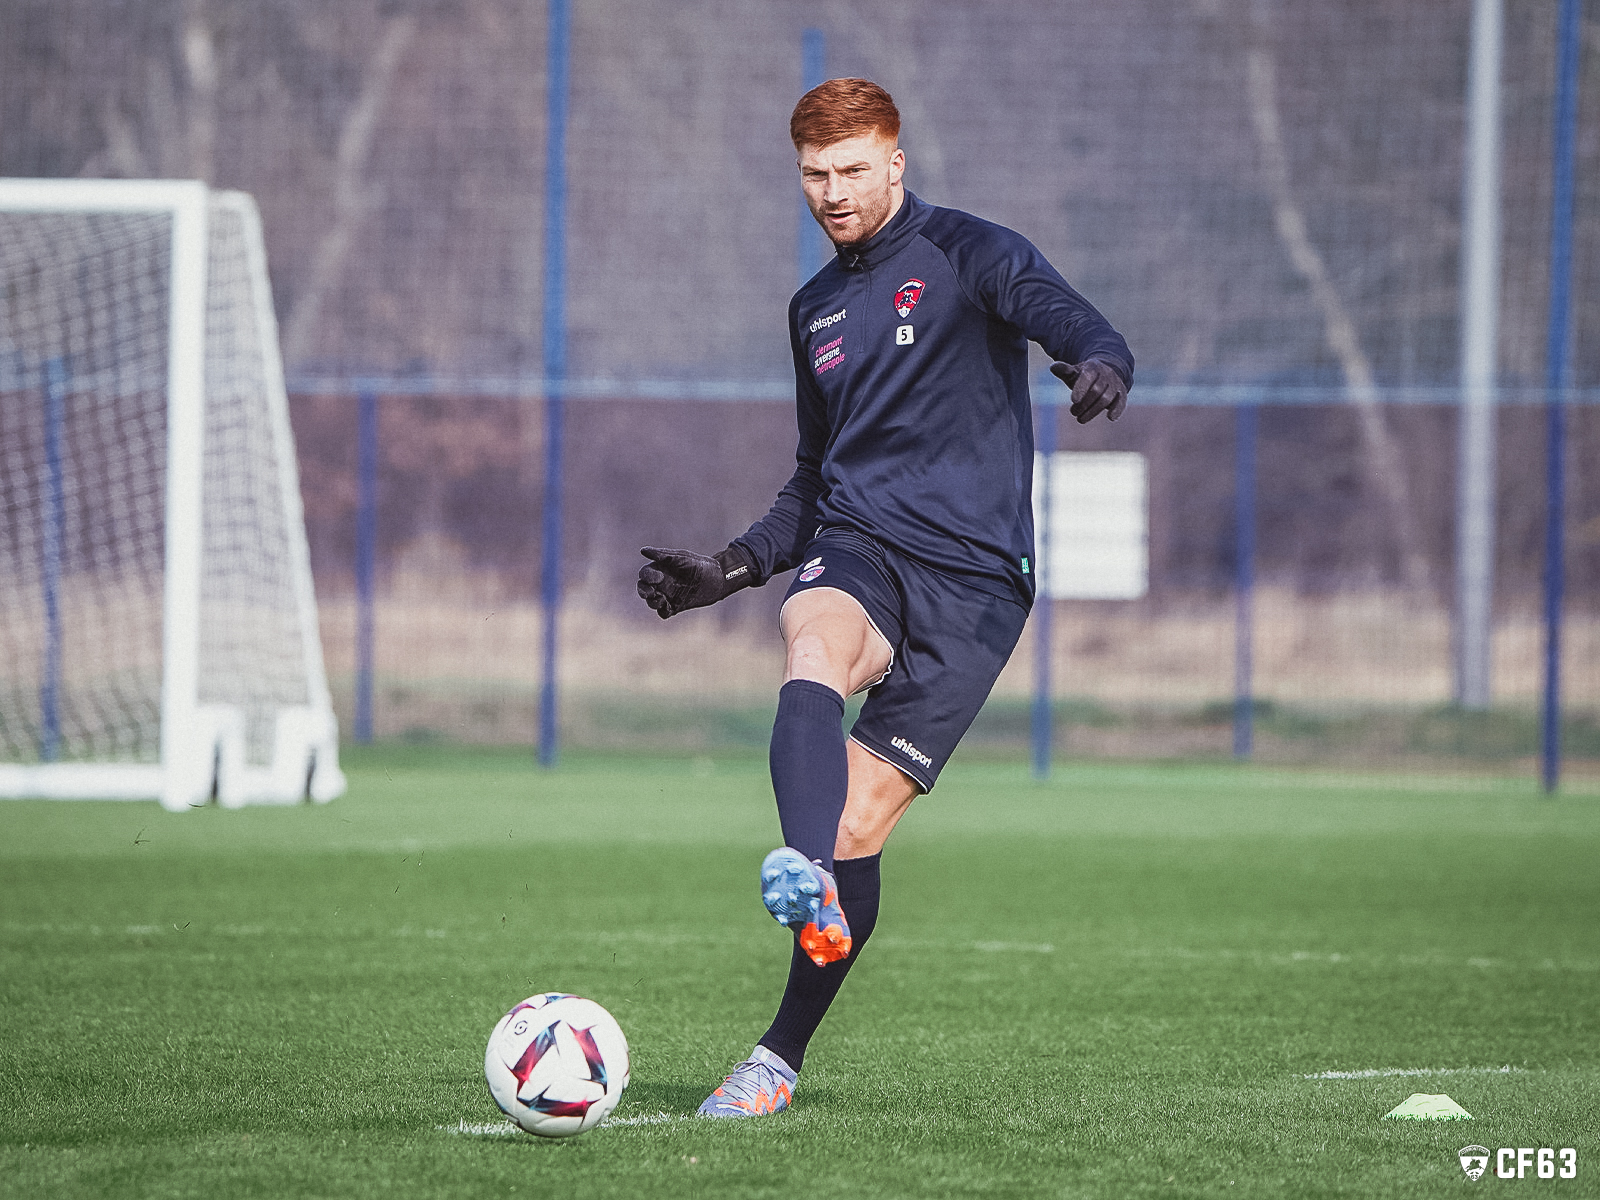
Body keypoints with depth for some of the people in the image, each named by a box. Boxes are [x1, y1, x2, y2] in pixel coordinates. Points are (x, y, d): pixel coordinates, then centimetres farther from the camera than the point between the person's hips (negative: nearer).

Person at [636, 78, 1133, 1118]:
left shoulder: (966, 254, 1)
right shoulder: (816, 309, 22)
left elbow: (1069, 319, -17)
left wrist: (1099, 366, -41)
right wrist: (730, 570, 20)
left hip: (973, 579, -4)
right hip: (856, 549, 4)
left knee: (858, 827, -11)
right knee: (813, 649, -35)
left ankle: (782, 1058, 4)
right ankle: (805, 883, -61)